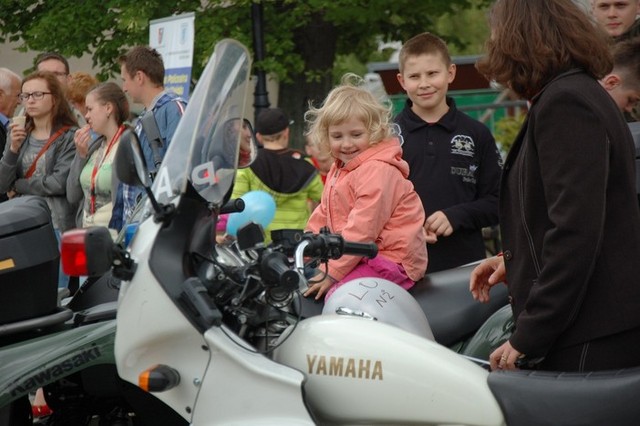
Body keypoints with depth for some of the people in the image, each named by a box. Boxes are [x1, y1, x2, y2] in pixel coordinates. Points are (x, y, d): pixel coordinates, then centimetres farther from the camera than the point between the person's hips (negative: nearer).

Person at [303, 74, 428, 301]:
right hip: (364, 257, 10)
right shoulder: (339, 169, 18)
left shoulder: (377, 171, -16)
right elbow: (323, 216, 22)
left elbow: (363, 228, -22)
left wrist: (332, 272, -22)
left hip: (392, 259, -10)